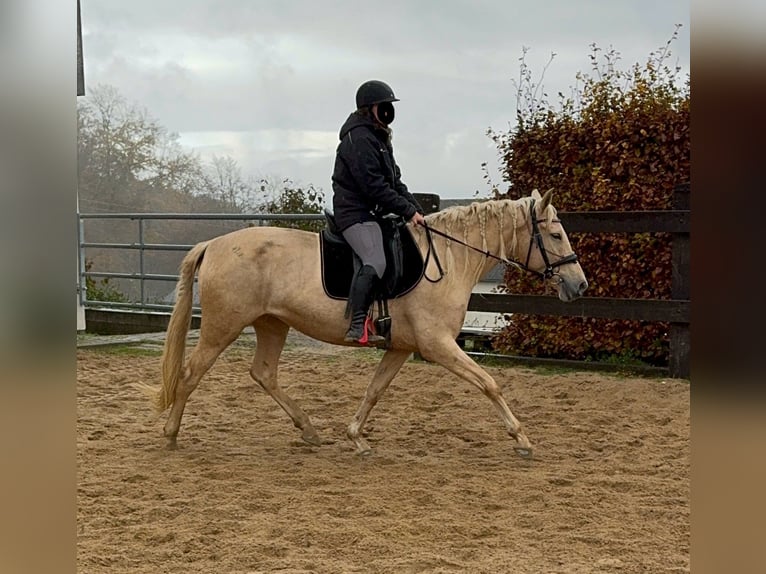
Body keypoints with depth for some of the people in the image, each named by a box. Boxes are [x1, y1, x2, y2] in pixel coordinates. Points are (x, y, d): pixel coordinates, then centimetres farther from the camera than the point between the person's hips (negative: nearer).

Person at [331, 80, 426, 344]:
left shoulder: (378, 138, 21)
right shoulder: (359, 138, -13)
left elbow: (394, 181, 19)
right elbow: (373, 186, -20)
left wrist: (416, 209, 6)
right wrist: (408, 211, -16)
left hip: (373, 214, 11)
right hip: (356, 212, -11)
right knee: (375, 263, -28)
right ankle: (357, 327, -34)